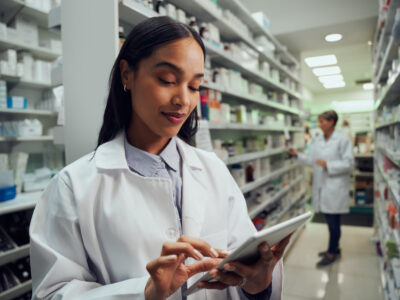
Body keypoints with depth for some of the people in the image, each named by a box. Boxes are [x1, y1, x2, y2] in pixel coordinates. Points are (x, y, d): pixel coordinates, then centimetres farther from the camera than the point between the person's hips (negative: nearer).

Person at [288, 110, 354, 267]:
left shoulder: (343, 140, -10)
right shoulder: (318, 140, 9)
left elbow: (348, 163, -12)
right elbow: (311, 160, 13)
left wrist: (328, 165, -21)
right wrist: (297, 155, 0)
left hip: (335, 187, -6)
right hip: (322, 185, 6)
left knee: (333, 221, 2)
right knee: (329, 220, 17)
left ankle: (332, 253, 17)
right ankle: (334, 248, 34)